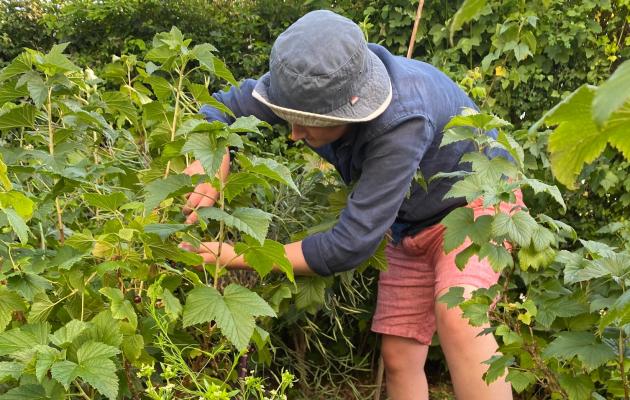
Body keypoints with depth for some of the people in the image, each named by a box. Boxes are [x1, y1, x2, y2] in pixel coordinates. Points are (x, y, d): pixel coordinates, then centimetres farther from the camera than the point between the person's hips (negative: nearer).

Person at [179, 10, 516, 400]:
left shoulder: (403, 121, -42)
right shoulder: (311, 84, -23)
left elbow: (352, 242, -38)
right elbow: (225, 105, -7)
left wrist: (238, 257, -33)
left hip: (474, 197, -6)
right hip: (413, 218, 6)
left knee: (456, 315, -33)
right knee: (398, 356, 2)